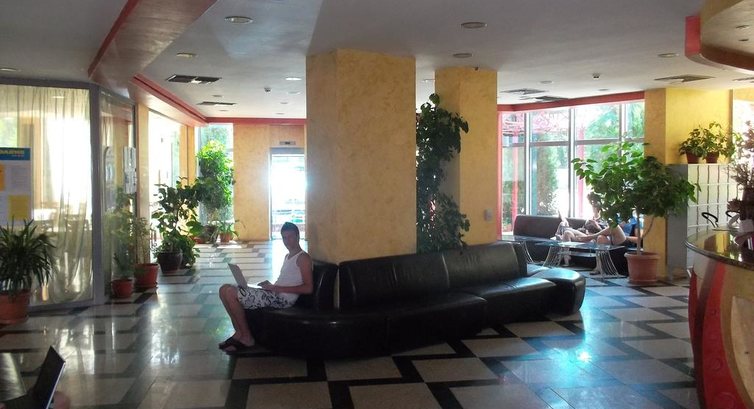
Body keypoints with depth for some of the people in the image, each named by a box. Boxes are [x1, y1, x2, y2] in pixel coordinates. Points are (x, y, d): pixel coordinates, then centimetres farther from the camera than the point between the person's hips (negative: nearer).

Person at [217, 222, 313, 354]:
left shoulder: (303, 258, -7)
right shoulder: (287, 256, 23)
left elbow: (308, 288, -16)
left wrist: (276, 288, -18)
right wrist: (271, 285, 5)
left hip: (282, 298, -10)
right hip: (274, 294, 10)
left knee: (231, 293, -20)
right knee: (225, 289, 1)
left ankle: (247, 338, -8)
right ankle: (239, 333, 3)